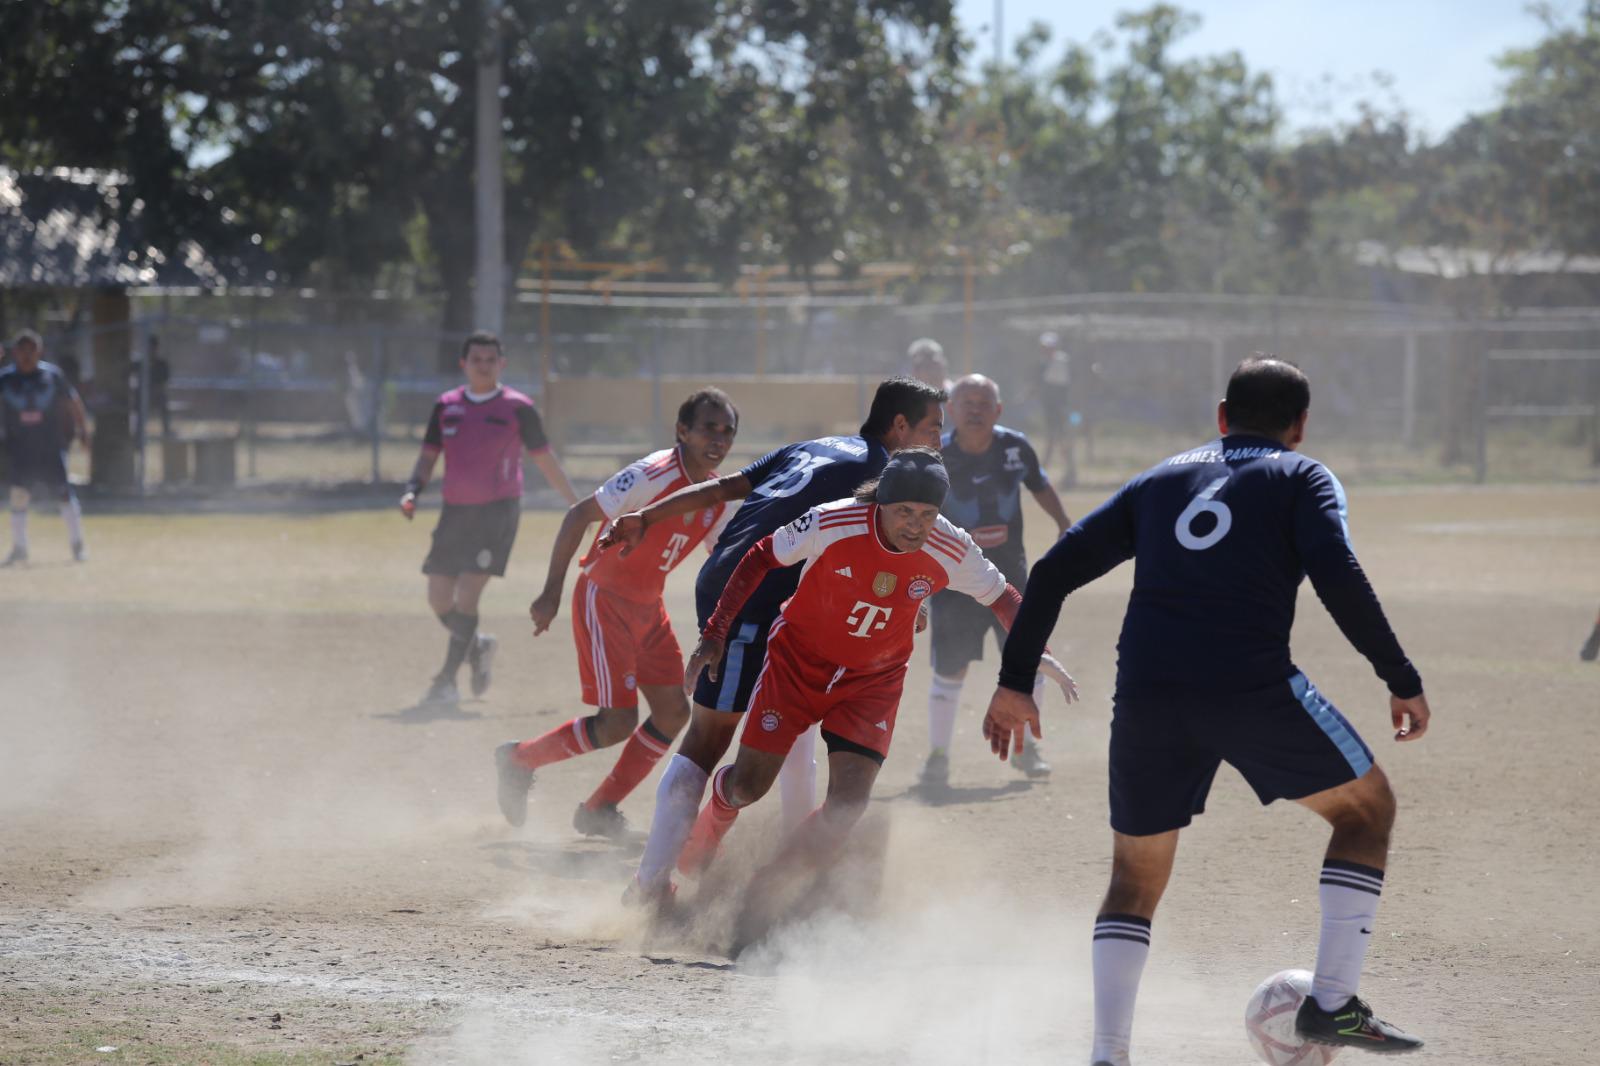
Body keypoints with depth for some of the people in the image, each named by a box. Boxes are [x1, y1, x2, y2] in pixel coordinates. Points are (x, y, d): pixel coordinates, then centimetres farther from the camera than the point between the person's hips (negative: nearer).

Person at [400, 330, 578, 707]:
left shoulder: (517, 408, -2)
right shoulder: (446, 406, 8)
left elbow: (545, 460, 6)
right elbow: (428, 457, 12)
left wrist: (578, 505, 8)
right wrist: (412, 491, -7)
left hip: (498, 510, -5)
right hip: (455, 510, 5)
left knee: (466, 595, -15)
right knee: (439, 599, 4)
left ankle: (446, 681, -10)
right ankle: (478, 647, 32)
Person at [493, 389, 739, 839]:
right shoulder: (652, 475, -22)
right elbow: (579, 516, -22)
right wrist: (552, 593, -24)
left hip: (648, 607, 8)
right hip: (604, 598, -8)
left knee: (673, 712, 2)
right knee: (618, 722, -12)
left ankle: (599, 809, 15)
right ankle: (519, 759, 10)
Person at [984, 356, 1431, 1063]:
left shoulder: (1160, 480, 25)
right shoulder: (1302, 477, 13)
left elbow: (1054, 571, 19)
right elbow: (1337, 578, -6)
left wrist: (1015, 683, 24)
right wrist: (1402, 681, -1)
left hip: (1145, 698, 4)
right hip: (1253, 688, -4)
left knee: (1135, 877, 21)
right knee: (1366, 806, 18)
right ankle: (1332, 1004, 11)